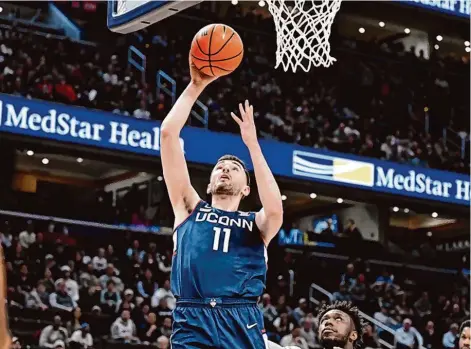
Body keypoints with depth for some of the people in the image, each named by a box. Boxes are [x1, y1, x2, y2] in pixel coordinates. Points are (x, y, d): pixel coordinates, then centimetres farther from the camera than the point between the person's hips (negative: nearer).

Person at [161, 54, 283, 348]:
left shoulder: (256, 224, 21)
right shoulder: (190, 209, 22)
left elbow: (275, 210, -6)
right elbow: (168, 133, 15)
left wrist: (252, 143, 1)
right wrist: (196, 86, 13)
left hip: (243, 324, 0)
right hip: (193, 322, 0)